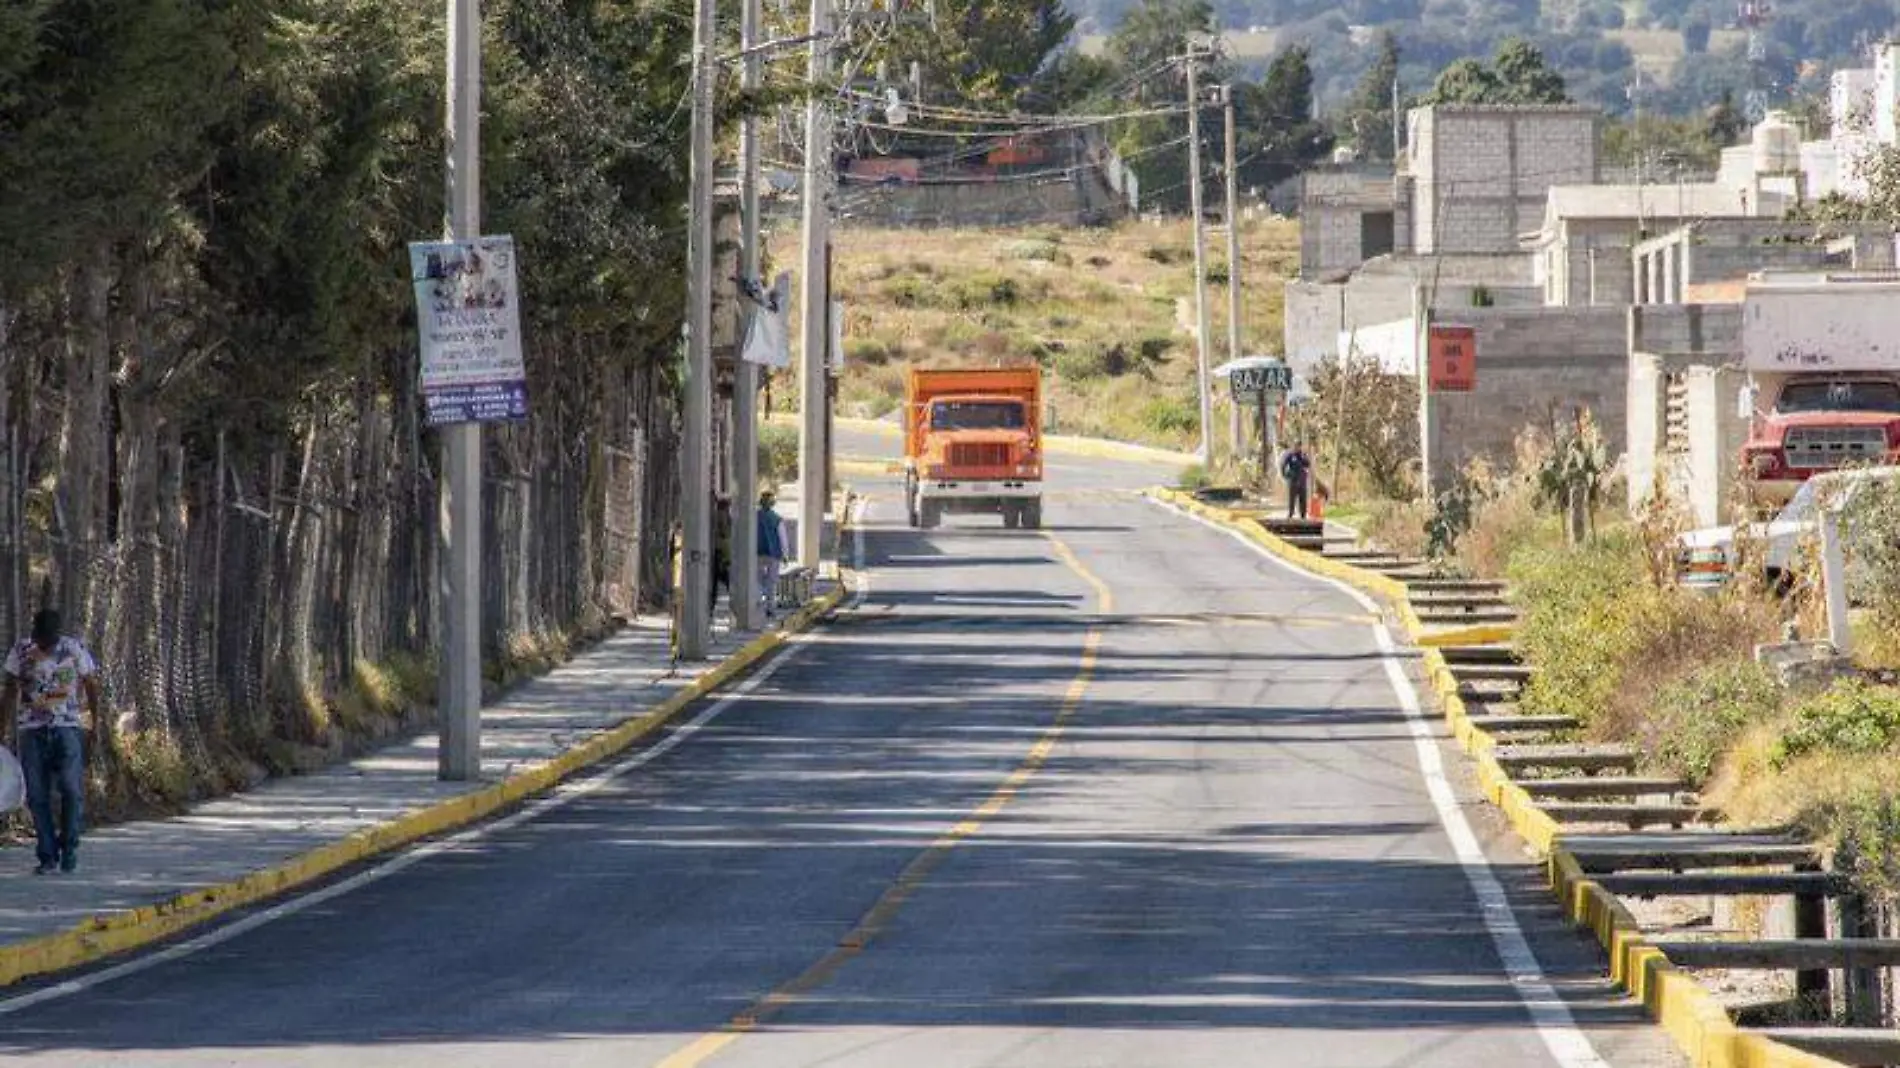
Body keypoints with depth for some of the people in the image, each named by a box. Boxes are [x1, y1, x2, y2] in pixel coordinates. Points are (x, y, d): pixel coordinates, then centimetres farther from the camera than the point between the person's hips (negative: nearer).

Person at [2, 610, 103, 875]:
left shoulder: (75, 650, 0)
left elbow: (91, 686, 7)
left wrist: (97, 723, 2)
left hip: (68, 727, -1)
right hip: (31, 730, 1)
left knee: (72, 788, -11)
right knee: (37, 795, -1)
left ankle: (69, 845, 8)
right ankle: (47, 856, 5)